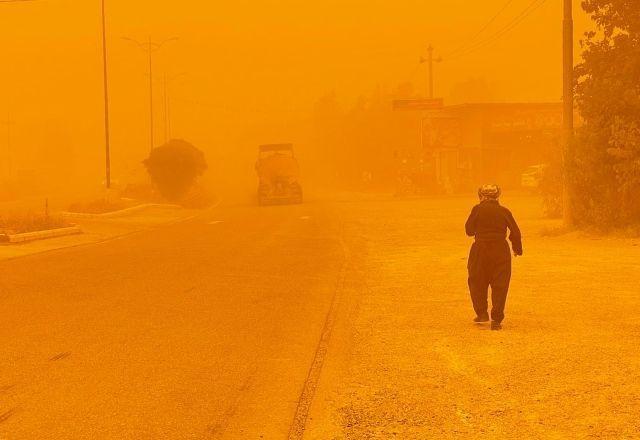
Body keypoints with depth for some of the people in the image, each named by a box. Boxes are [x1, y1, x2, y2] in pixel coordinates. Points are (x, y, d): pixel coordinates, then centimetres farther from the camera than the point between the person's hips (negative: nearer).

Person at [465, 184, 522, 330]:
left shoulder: (477, 209, -4)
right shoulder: (504, 211, 2)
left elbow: (469, 230, -1)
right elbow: (515, 232, 3)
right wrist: (517, 248, 16)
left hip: (480, 249, -1)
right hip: (501, 250, 1)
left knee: (477, 282, 17)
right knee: (500, 285, 5)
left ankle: (482, 313, 16)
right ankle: (496, 319, 1)